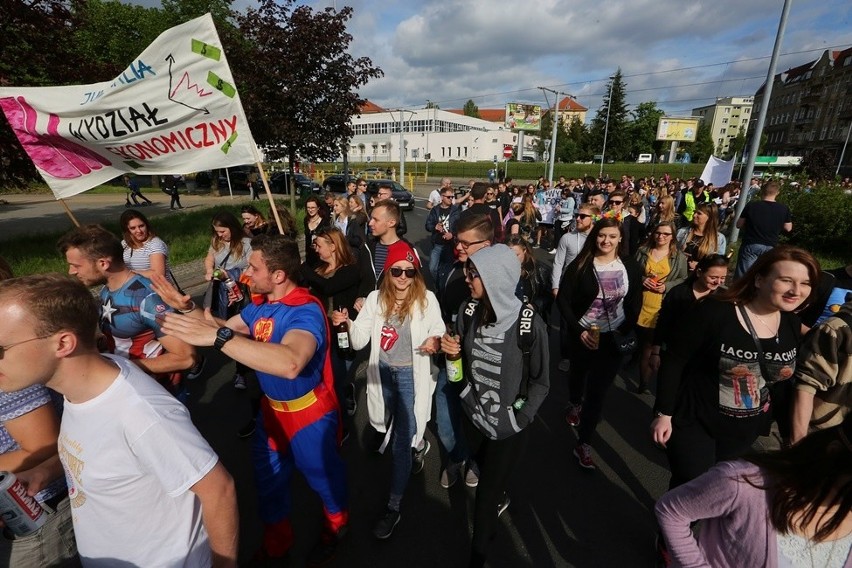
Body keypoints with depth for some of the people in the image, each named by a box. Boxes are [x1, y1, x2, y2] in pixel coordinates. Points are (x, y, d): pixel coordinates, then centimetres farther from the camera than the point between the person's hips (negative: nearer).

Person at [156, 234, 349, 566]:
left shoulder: (305, 310, -32)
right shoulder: (260, 303, -4)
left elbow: (290, 363, -51)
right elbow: (228, 329, 13)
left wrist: (216, 336, -51)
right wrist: (188, 309, -2)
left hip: (310, 413, -7)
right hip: (272, 408, 8)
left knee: (323, 477, 18)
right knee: (268, 479, 24)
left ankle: (335, 528, 51)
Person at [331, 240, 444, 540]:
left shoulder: (427, 299, -13)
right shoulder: (375, 298, -5)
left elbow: (439, 334, -9)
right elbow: (359, 342, -6)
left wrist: (435, 342, -32)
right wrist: (348, 323, -26)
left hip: (411, 374, -4)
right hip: (382, 372, 4)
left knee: (400, 443, 3)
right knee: (398, 433, 26)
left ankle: (393, 507, 23)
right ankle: (418, 445, 60)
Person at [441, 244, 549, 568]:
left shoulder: (530, 323, -23)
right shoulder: (468, 312, -11)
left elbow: (540, 382, -10)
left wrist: (519, 420, -13)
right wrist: (452, 352, -16)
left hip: (508, 426, -4)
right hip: (474, 415, 4)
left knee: (485, 495, 10)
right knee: (486, 472, 29)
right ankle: (501, 499, 64)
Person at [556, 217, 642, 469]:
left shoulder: (630, 267, -5)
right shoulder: (580, 265, -13)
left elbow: (635, 302, 4)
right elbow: (562, 299, -13)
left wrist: (627, 331, -7)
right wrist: (578, 330, -19)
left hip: (614, 337, 1)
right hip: (583, 334, 0)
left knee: (598, 391, 2)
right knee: (579, 373, 25)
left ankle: (583, 445, 15)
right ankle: (575, 404, 57)